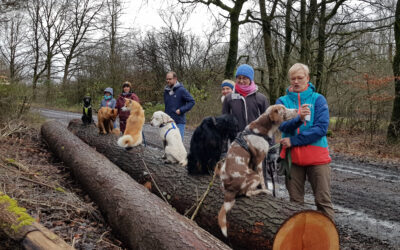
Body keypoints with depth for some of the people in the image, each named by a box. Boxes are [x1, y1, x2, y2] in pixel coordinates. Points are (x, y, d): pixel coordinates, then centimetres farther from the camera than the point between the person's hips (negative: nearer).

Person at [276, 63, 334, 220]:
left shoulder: (318, 99, 2)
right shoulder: (282, 101, 7)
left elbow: (321, 128, -10)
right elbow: (282, 125, -9)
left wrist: (294, 141, -14)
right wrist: (298, 118, -28)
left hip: (316, 156, -2)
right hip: (292, 157, 2)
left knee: (323, 201, 1)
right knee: (295, 201, 12)